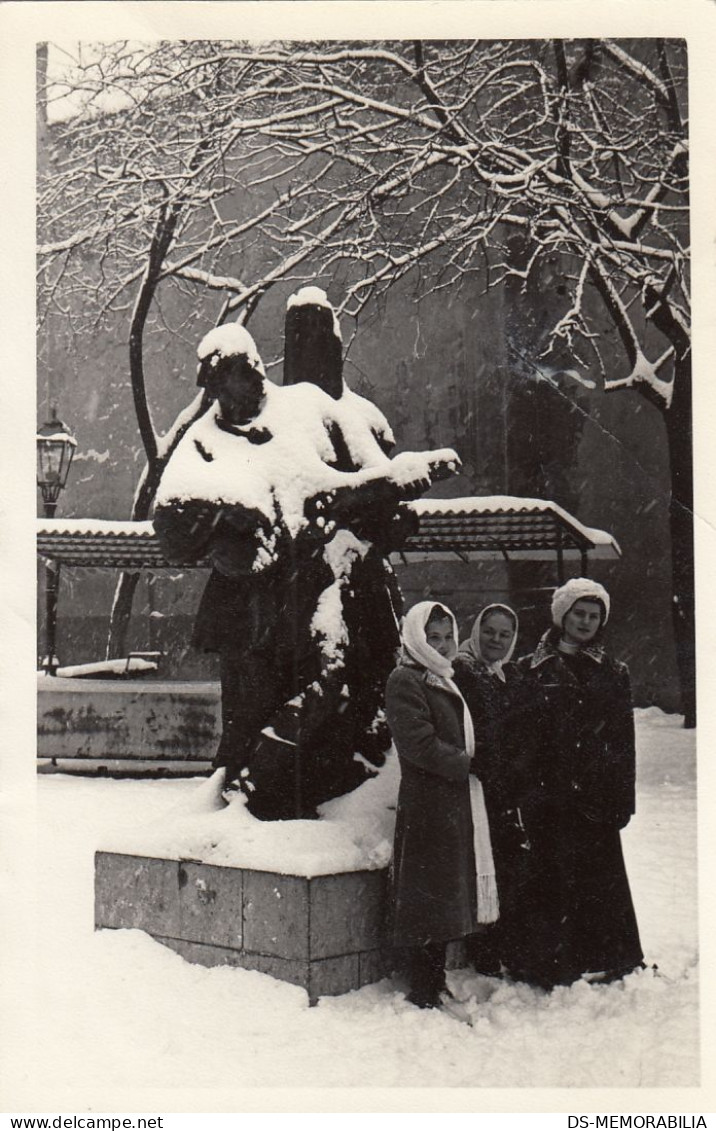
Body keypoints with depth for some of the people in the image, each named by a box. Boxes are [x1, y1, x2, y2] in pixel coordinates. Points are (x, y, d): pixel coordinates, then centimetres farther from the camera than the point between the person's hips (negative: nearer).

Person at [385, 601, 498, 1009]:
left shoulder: (445, 681, 21)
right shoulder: (405, 682, -9)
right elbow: (419, 744, -19)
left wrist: (472, 759, 9)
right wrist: (465, 764, -11)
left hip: (458, 804, 10)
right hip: (427, 808, -9)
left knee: (447, 899, 15)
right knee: (428, 899, -6)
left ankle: (436, 983, 25)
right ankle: (424, 995, 0)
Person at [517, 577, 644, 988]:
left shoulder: (613, 673, 13)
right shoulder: (533, 671, 6)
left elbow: (624, 742, 10)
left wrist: (622, 799, 3)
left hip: (595, 796, 2)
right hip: (548, 796, -2)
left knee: (601, 875, 3)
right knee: (553, 876, -2)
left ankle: (608, 958, 15)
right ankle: (553, 964, 6)